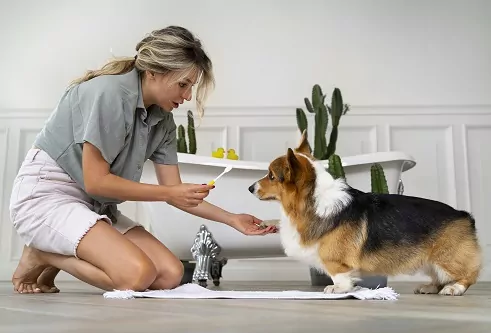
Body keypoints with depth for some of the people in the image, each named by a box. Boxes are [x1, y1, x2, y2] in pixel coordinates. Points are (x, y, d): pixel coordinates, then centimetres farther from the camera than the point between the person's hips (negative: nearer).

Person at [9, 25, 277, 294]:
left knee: (170, 275, -8)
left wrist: (232, 219, -1)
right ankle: (41, 256, -2)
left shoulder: (163, 120, 2)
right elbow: (95, 181, -21)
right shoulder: (110, 92, -21)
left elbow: (174, 190, 5)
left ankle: (53, 254, 5)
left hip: (94, 206, 8)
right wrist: (169, 194, -17)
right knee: (137, 274, -26)